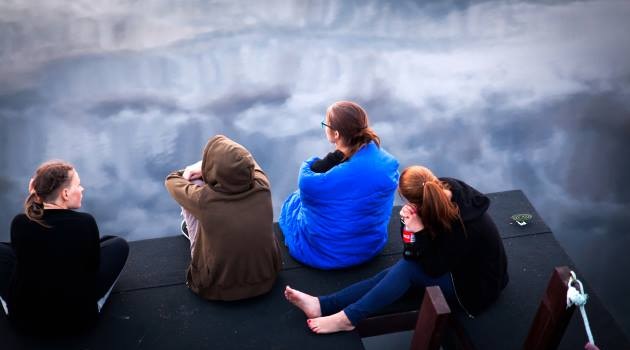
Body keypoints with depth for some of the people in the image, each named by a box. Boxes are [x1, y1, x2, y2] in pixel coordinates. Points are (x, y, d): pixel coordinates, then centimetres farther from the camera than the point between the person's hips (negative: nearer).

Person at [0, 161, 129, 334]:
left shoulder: (19, 223, -12)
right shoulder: (85, 222, -17)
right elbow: (93, 265, -1)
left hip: (23, 316, 2)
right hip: (79, 316, -2)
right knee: (119, 244, 15)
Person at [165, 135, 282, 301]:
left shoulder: (204, 199, -31)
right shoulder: (262, 188, -25)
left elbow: (172, 181, -6)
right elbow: (250, 163, 1)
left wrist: (207, 167, 11)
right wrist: (213, 167, 7)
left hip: (218, 288, -2)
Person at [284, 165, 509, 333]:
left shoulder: (464, 225, -36)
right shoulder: (443, 191, -17)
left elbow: (434, 268, -24)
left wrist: (419, 231, -34)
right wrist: (409, 224, -28)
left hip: (474, 284, -6)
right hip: (451, 260, 7)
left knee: (407, 268, -25)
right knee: (400, 271, -14)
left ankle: (349, 318, -20)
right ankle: (322, 305, -21)